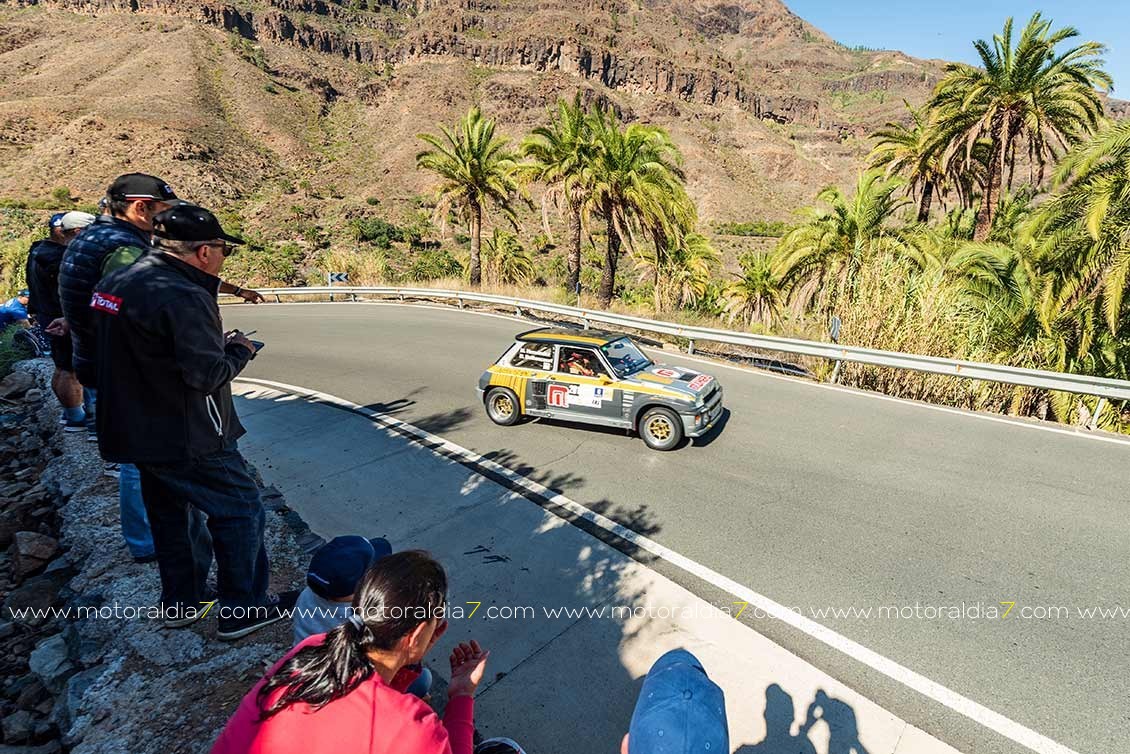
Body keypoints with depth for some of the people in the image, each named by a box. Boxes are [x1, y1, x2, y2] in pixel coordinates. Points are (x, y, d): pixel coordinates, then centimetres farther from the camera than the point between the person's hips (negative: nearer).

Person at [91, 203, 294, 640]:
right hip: (187, 438, -9)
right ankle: (244, 610, 15)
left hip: (134, 430, 10)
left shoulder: (115, 282, 7)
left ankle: (180, 603, 37)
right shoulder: (182, 297, -24)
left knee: (170, 514, 22)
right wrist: (239, 350, -7)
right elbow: (208, 374, -25)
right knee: (239, 510, 4)